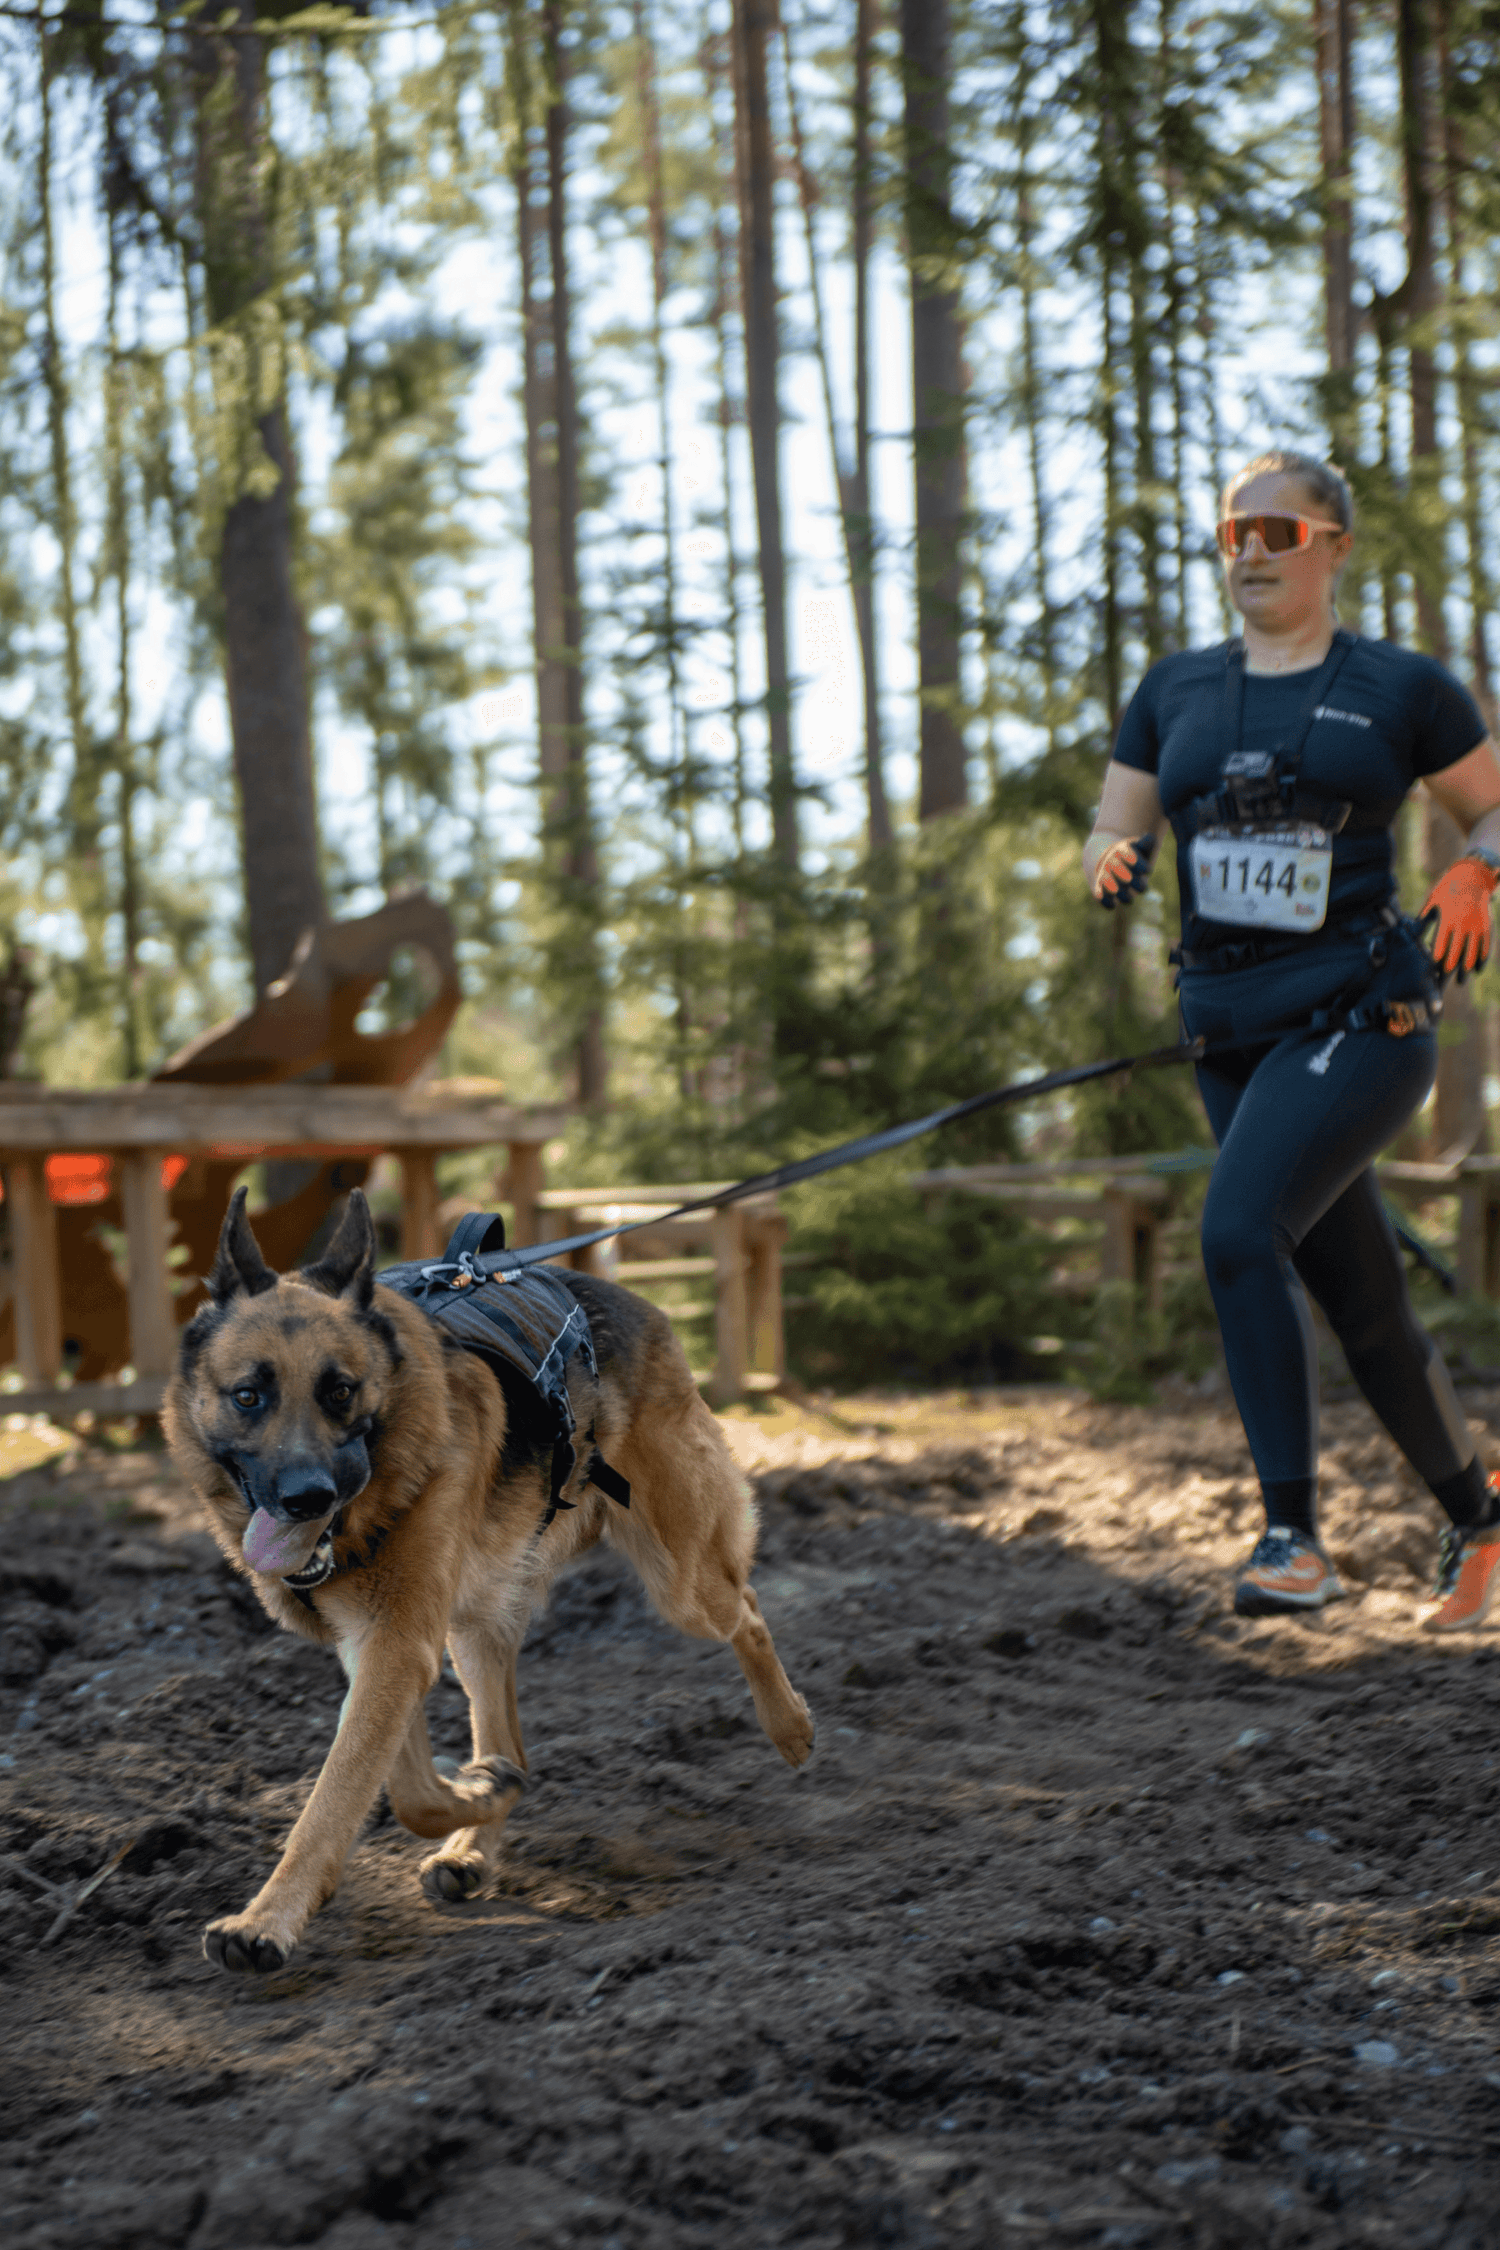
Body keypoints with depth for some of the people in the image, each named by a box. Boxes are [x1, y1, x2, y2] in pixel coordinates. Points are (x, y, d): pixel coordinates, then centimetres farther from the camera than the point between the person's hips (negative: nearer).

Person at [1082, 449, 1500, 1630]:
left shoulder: (1401, 688, 0)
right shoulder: (1175, 691, 12)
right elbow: (1112, 834, 15)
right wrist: (1113, 864, -9)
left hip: (1361, 1015, -5)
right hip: (1233, 1030, 5)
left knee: (1240, 1228, -26)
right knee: (1361, 1299, 10)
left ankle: (1295, 1534, -20)